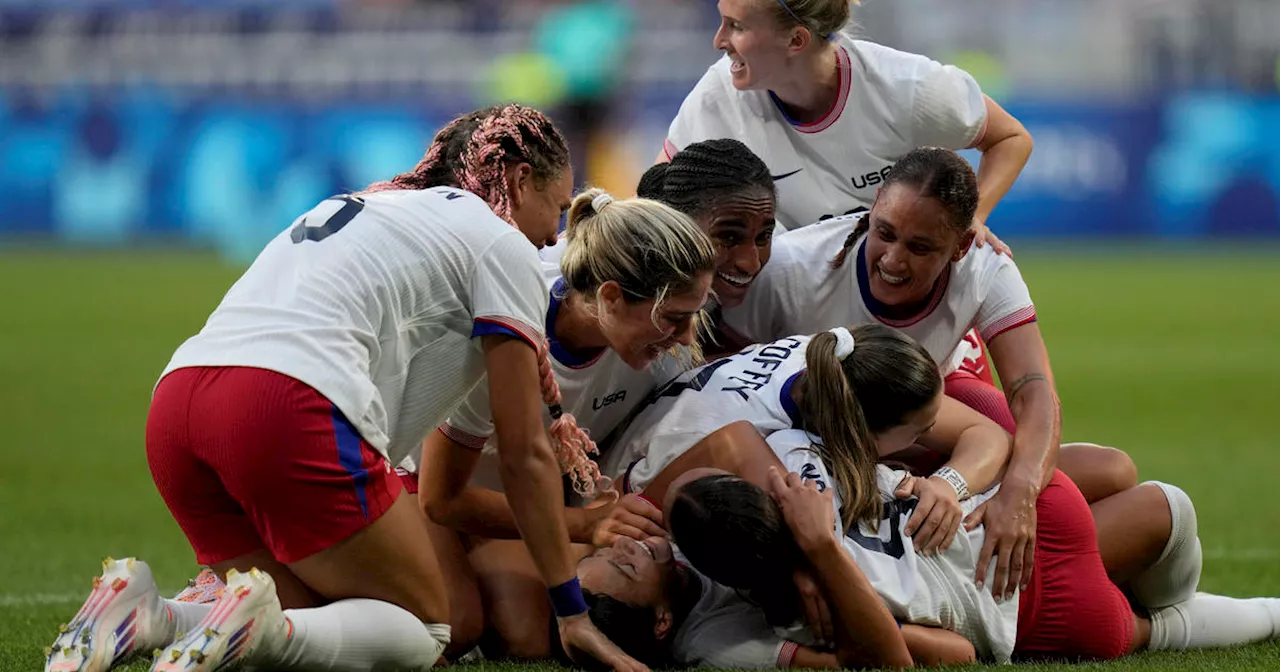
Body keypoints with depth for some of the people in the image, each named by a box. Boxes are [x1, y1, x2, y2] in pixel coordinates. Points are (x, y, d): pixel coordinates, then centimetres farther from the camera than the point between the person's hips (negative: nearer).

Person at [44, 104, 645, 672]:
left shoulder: (359, 208, 35)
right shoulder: (500, 241, 12)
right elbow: (525, 454, 11)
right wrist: (572, 611, 17)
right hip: (292, 408, -8)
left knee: (314, 623, 14)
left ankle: (142, 615, -10)